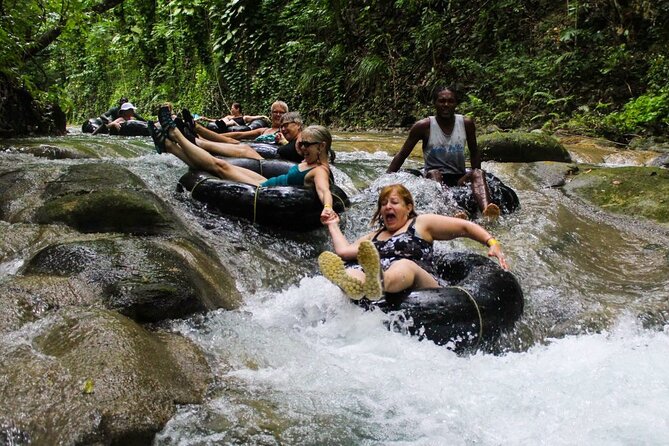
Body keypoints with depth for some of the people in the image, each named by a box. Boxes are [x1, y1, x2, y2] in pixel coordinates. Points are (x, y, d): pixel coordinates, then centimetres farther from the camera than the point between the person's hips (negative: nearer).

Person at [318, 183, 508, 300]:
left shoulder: (421, 223, 22)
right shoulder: (373, 237, 36)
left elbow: (465, 227, 17)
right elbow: (343, 251, 23)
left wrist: (492, 243, 3)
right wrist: (333, 225, 34)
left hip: (421, 285, -3)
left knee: (405, 265, -38)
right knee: (353, 271, -29)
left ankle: (376, 284, -74)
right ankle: (353, 285, -69)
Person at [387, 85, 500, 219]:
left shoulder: (466, 123, 2)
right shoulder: (423, 126, -5)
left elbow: (474, 152, 14)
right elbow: (402, 155, -1)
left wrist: (474, 175, -5)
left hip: (459, 178, 3)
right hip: (434, 178, -2)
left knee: (479, 173, -26)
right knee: (434, 173, -34)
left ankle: (486, 210, -55)